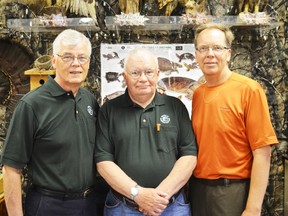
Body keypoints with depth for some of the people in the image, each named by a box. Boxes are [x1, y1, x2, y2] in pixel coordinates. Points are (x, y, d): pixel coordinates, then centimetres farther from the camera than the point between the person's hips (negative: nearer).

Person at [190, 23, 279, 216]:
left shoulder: (249, 90, -12)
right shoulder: (197, 94, 5)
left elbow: (262, 152, -14)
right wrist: (192, 188, 2)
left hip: (233, 192, -5)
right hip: (198, 190, 5)